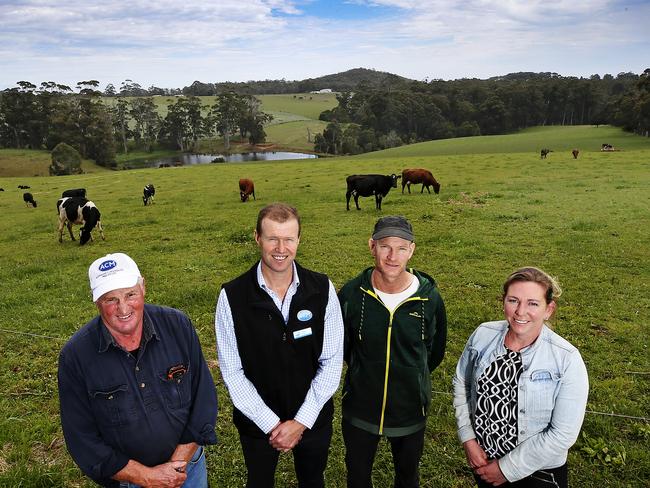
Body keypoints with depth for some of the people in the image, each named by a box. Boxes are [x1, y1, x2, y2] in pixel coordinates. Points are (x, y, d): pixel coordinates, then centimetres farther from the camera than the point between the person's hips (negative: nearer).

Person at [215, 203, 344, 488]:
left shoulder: (322, 290, -13)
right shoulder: (232, 296, -16)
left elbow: (332, 361, -9)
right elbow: (232, 371, -12)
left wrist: (302, 421, -13)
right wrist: (271, 423, -14)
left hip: (313, 418, 1)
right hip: (257, 421, -1)